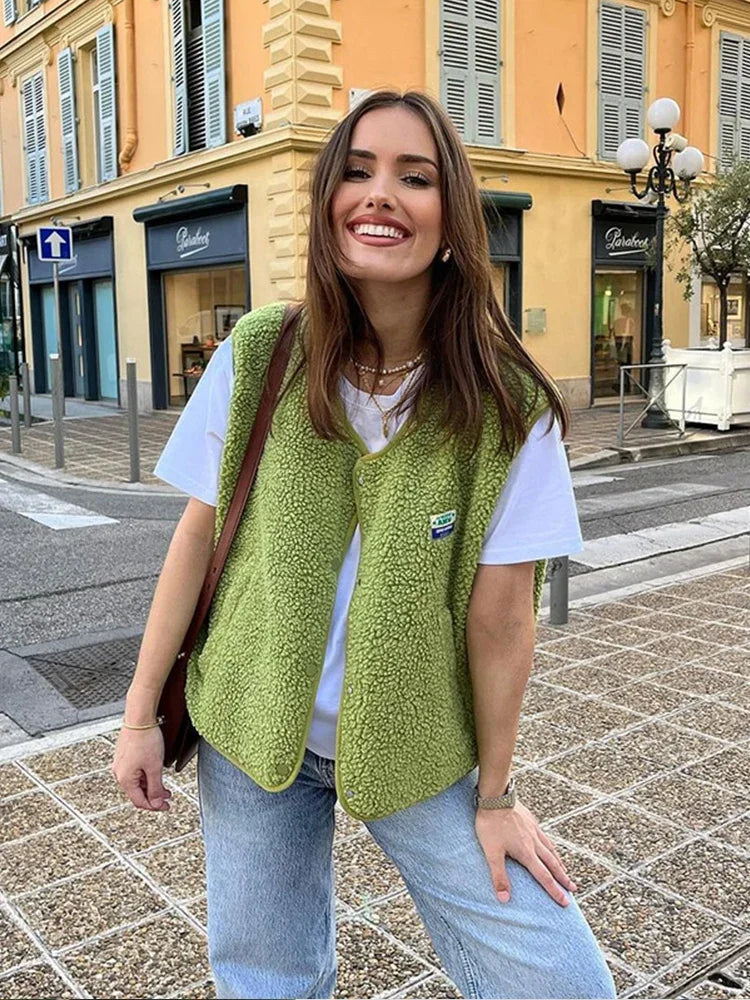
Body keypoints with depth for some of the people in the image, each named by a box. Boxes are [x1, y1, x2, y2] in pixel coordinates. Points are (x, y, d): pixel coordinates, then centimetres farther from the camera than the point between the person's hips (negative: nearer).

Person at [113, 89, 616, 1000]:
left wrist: (495, 795, -3)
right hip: (253, 729, 2)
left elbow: (500, 617, -12)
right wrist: (141, 712, 1)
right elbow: (198, 534, -3)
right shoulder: (256, 359, -11)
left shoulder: (507, 406, -16)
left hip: (421, 752, -1)